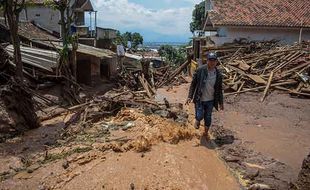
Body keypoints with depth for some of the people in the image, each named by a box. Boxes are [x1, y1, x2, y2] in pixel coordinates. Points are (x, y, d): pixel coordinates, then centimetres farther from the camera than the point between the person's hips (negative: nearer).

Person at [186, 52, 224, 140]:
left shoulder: (218, 74, -3)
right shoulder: (200, 70, -12)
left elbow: (219, 89, 6)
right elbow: (193, 84, -6)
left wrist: (221, 102, 9)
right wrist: (190, 96, -10)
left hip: (210, 100, 3)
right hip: (199, 99, -3)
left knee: (208, 118, 13)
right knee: (199, 116, -7)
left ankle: (206, 133, 37)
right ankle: (197, 121, 31)